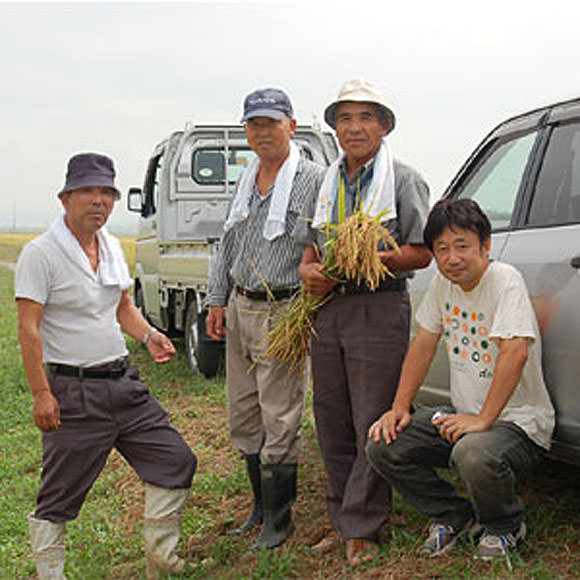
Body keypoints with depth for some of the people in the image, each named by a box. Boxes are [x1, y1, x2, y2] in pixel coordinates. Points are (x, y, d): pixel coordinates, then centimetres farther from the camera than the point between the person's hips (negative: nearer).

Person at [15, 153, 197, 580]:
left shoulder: (112, 247, 11)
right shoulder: (41, 253, -11)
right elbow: (29, 328, -14)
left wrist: (148, 335, 3)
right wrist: (42, 393, -19)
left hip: (123, 383, 7)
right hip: (72, 392, -7)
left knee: (176, 462, 8)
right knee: (59, 497, 1)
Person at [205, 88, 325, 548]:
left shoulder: (313, 179, -8)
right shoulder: (246, 180, 14)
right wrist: (218, 299, 20)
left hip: (282, 313, -7)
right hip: (239, 309, 8)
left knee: (279, 421, -3)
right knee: (244, 417, 14)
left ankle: (278, 521, 9)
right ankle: (261, 506, 28)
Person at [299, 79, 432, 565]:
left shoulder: (404, 181, 0)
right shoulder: (327, 185, 17)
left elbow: (422, 252, -5)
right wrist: (308, 269, 2)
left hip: (380, 310, -6)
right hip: (328, 309, 6)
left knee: (374, 426, -5)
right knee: (332, 423, 10)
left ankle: (363, 529, 4)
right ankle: (342, 520, 21)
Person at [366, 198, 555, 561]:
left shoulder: (505, 280, -19)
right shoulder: (443, 283, 3)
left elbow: (515, 353, -29)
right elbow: (424, 344, 11)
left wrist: (483, 421, -29)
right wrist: (400, 406, 3)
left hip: (519, 420, -7)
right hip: (464, 414, 7)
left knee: (473, 456, -38)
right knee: (382, 446, -9)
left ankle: (506, 526, -3)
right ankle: (454, 516, 13)